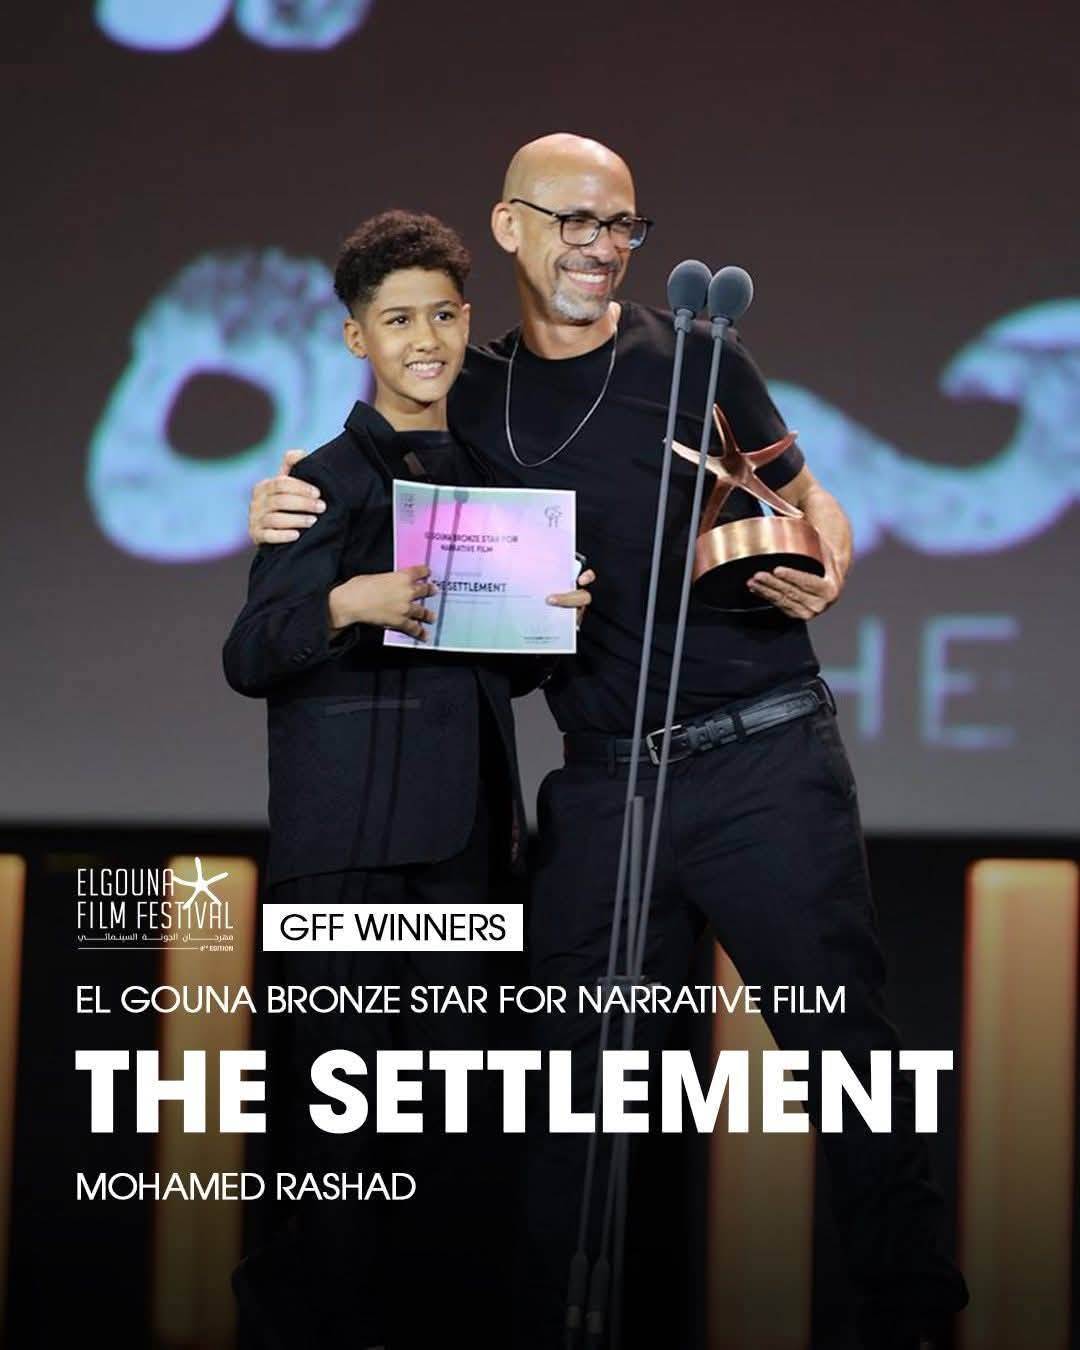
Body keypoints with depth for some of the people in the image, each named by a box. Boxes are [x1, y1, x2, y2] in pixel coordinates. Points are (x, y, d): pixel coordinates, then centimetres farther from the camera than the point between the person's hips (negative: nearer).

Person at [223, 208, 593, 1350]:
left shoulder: (486, 474, 15)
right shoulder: (330, 479, -3)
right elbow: (247, 658, -9)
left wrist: (551, 617, 1)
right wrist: (347, 603, -25)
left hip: (462, 828, 6)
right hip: (349, 840, -6)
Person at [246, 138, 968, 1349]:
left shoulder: (697, 359, 4)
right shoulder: (475, 397, 11)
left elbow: (805, 497, 13)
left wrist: (824, 567, -9)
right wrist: (286, 508, 1)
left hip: (767, 760, -2)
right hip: (603, 786, 2)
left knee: (845, 1049, -2)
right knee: (579, 1084, 4)